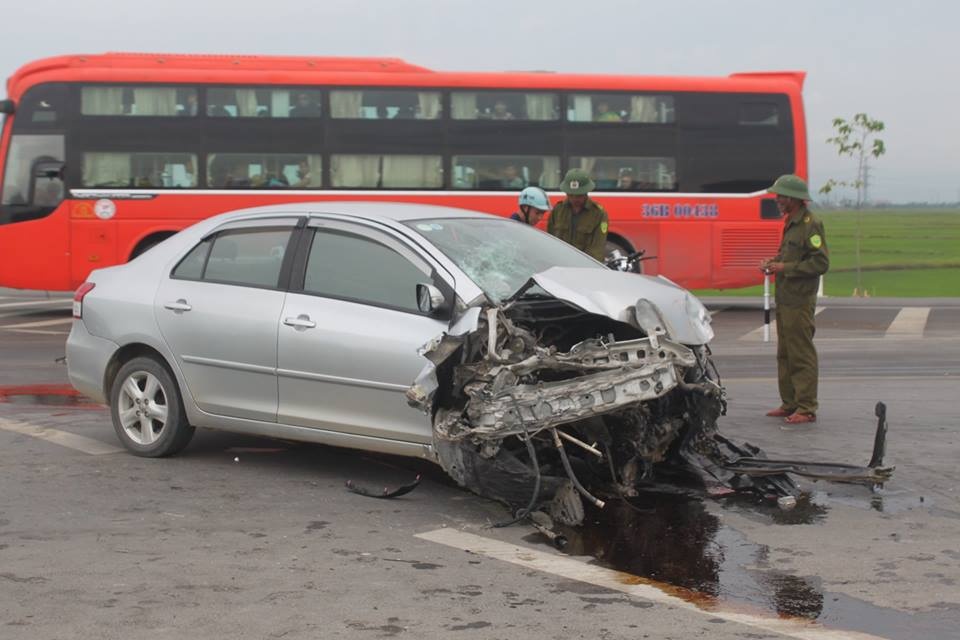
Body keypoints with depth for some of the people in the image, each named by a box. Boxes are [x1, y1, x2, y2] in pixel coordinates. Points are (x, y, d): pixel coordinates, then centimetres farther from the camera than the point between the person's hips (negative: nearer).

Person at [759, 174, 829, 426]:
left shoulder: (810, 224, -14)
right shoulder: (791, 223, 16)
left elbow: (821, 263, -18)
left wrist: (785, 268, -18)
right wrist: (774, 261, 9)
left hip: (799, 301, -10)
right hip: (785, 299, 10)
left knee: (802, 355, -6)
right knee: (785, 354, 14)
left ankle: (806, 408, -2)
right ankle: (789, 403, 22)